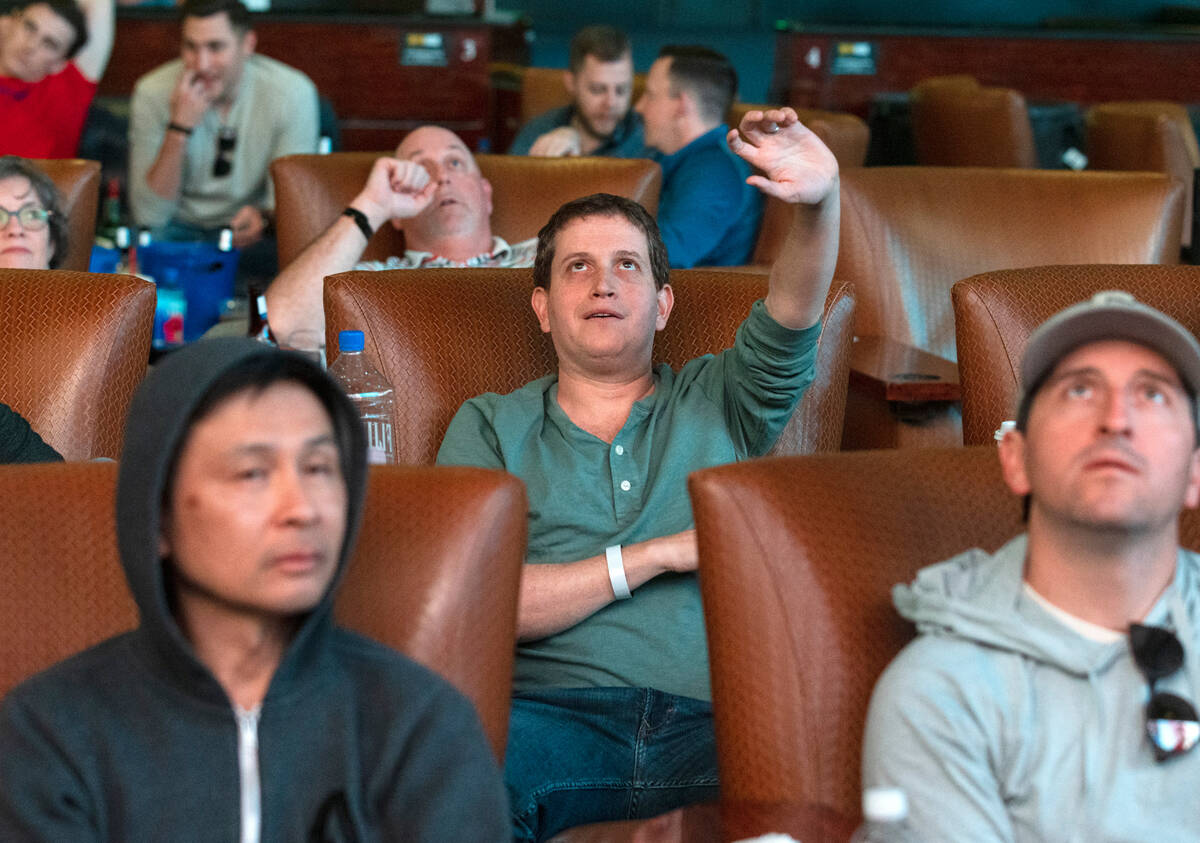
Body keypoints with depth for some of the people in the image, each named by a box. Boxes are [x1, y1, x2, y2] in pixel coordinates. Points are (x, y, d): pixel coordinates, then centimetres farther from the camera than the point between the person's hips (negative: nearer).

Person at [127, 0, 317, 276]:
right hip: (180, 227, -1)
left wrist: (266, 217, -38)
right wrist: (179, 128, -28)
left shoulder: (292, 92, -14)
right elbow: (149, 214, -17)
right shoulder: (153, 92, -13)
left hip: (250, 232, 1)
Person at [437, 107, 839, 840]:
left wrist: (820, 198, -18)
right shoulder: (491, 428, 18)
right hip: (559, 715, -1)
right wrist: (658, 554, 0)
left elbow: (794, 315, 3)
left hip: (712, 722, 1)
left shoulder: (715, 403, 23)